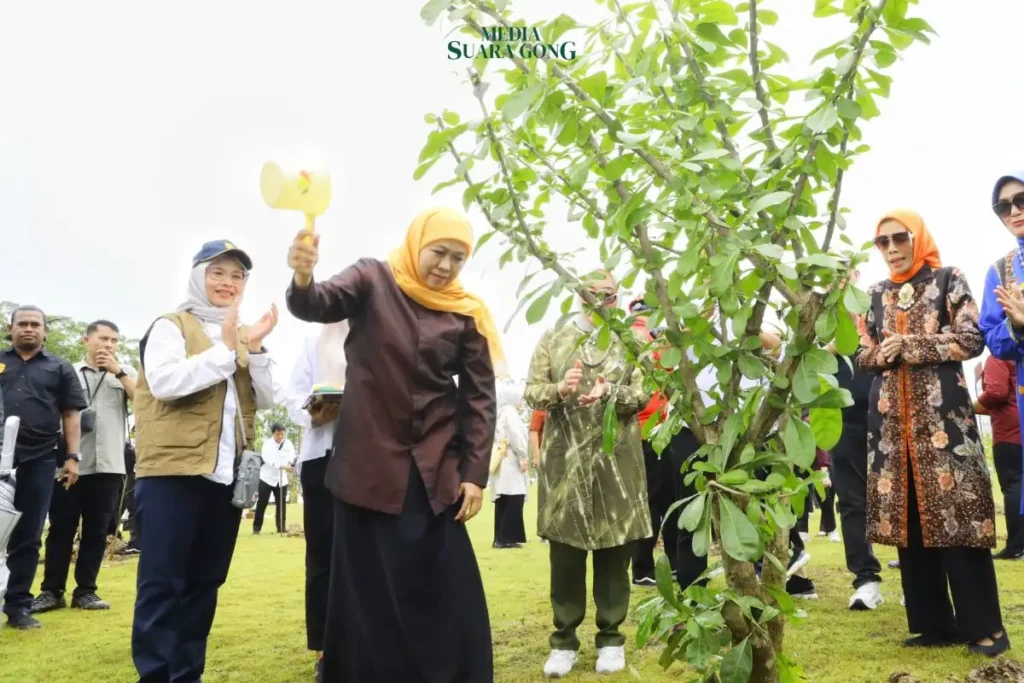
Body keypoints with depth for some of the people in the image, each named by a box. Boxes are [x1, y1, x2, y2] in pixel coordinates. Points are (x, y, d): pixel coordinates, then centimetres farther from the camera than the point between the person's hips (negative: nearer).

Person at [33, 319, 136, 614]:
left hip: (108, 465, 1)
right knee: (61, 528, 3)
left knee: (96, 531, 6)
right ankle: (52, 591, 12)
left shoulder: (125, 373, 10)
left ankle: (85, 590, 14)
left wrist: (118, 371, -9)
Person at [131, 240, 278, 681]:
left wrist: (255, 350, -5)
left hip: (226, 474, 6)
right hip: (173, 470, -6)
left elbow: (265, 402, 9)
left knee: (204, 583, 11)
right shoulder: (171, 326, 0)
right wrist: (225, 350, -18)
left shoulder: (243, 337, 17)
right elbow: (164, 381, -18)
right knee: (162, 584, -3)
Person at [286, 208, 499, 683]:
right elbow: (318, 305, -18)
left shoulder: (466, 313, 3)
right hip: (369, 460, -1)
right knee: (367, 590, 7)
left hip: (433, 468, 1)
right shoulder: (373, 280, 0)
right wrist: (302, 281, -41)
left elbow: (480, 397, 2)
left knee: (443, 591, 4)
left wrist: (475, 474, -4)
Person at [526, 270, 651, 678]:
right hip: (564, 459, 0)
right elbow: (532, 393, 2)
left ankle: (611, 637, 21)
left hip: (616, 460, 0)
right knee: (564, 553, 5)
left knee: (614, 551, 7)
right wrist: (559, 389, -19)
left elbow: (643, 395, 1)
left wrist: (610, 393, -18)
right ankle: (564, 639, 18)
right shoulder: (552, 339, 8)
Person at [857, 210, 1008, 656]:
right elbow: (863, 355, 14)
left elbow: (972, 339, -5)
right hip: (892, 416, 4)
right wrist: (880, 354, -8)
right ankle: (934, 623, 13)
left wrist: (909, 346, -12)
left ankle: (984, 626, 4)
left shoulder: (948, 281, 4)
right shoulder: (877, 295, 15)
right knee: (907, 518, 4)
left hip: (941, 410, -4)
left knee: (956, 515, -7)